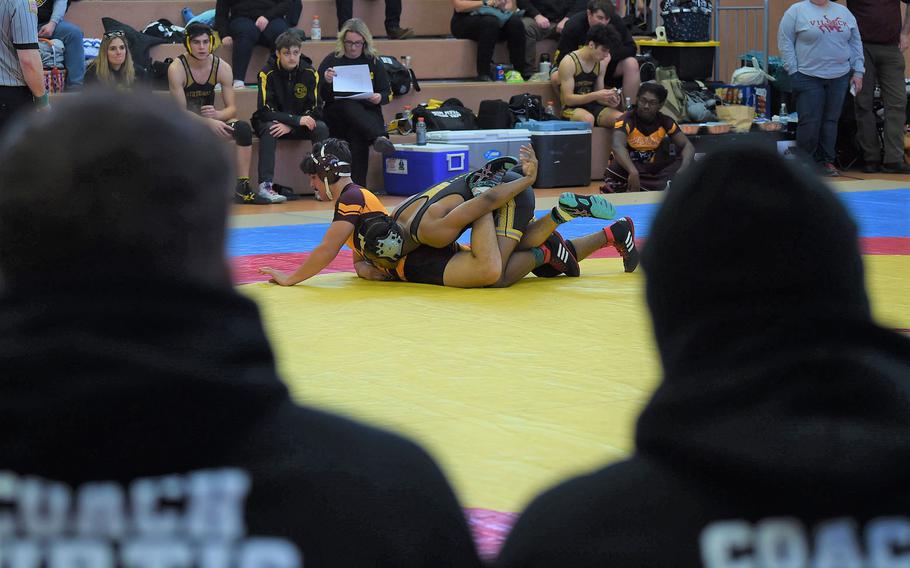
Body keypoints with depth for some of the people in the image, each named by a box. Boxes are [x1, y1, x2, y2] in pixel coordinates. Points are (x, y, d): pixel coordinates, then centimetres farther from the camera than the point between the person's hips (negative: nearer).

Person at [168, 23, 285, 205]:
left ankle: (243, 188, -18)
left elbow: (232, 108, -6)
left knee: (244, 128, -21)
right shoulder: (177, 69, -18)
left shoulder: (222, 67, -6)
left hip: (211, 119, 4)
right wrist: (209, 122, -35)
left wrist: (216, 115, -30)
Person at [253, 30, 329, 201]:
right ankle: (265, 185, -41)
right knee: (269, 129, -35)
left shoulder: (310, 73, -7)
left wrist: (289, 126, -23)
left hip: (298, 126, 3)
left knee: (321, 128, -25)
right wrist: (297, 120, -30)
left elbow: (316, 110, -9)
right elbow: (265, 111, -21)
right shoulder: (268, 73, -15)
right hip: (271, 121, -3)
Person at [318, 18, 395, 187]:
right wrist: (326, 82, -16)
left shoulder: (373, 62, 12)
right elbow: (318, 96, 5)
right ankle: (379, 138, -60)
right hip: (337, 116, -1)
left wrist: (380, 98, -9)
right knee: (351, 107, -37)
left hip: (368, 115, 1)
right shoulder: (331, 61, 9)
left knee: (358, 134, -35)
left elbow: (388, 93, 14)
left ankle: (358, 185, -41)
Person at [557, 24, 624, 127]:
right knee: (588, 119, -39)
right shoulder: (569, 63, -12)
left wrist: (609, 101, -11)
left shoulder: (601, 63, 8)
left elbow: (598, 97, 13)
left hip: (593, 107, 5)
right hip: (572, 109, -5)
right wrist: (596, 95, -26)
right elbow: (568, 99, -16)